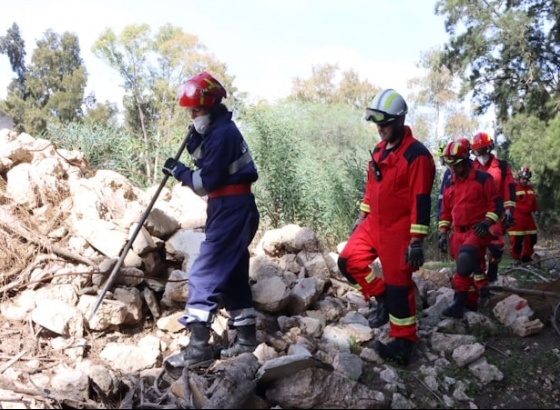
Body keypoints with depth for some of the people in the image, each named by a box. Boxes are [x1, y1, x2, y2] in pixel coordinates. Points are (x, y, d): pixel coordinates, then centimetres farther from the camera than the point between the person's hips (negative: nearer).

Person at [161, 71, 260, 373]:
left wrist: (178, 171, -4)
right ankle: (246, 337, 25)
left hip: (232, 210, -11)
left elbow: (207, 182, -17)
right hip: (233, 208, 11)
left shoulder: (222, 133, -16)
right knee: (232, 274, 16)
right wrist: (195, 144, -1)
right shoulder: (219, 130, 16)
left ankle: (198, 348, -8)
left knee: (204, 274, -10)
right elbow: (209, 168, 12)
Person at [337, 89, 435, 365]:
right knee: (349, 260, 3)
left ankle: (404, 342, 12)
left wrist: (416, 241, -21)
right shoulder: (379, 149, 10)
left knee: (398, 284, -2)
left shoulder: (416, 154, -16)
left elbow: (421, 201, -19)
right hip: (374, 224, 8)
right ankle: (384, 299, 19)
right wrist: (362, 216, 21)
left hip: (398, 230, -8)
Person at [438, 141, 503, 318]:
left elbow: (496, 203, -4)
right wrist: (443, 232, 11)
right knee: (466, 266, 9)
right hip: (458, 232, 7)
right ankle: (472, 302, 23)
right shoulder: (449, 184, 13)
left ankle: (459, 302, -24)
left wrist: (487, 222, -19)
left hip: (478, 230, -6)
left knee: (466, 258, -29)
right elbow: (445, 210, 19)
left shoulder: (483, 178, -4)